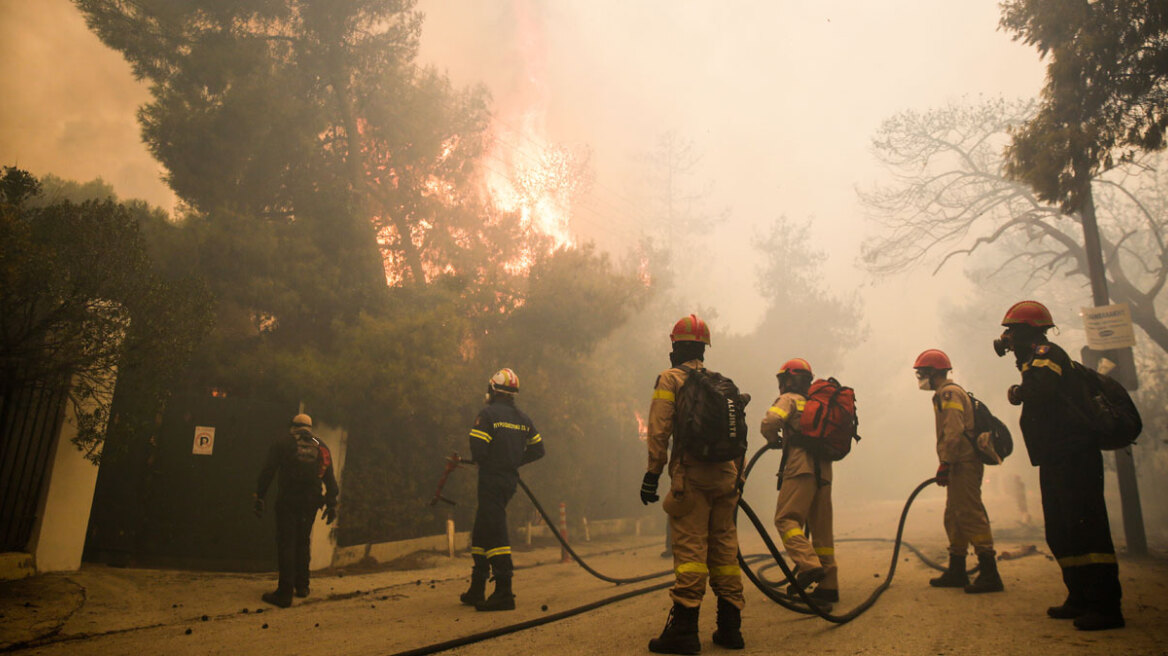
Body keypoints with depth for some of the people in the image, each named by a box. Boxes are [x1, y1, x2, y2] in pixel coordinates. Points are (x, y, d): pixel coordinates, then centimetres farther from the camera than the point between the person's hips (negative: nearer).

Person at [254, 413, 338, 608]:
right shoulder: (322, 447, 13)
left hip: (288, 500, -3)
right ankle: (302, 586, 23)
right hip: (311, 502, 4)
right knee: (302, 542, 18)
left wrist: (259, 497, 1)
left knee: (286, 544, -2)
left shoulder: (282, 442, 4)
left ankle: (285, 593, -6)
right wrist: (331, 504, 13)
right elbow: (330, 478, 10)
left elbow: (267, 471, -3)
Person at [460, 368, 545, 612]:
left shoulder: (488, 414, -10)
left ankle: (504, 593, -8)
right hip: (511, 480, 8)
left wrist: (483, 463, 4)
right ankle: (477, 590, 23)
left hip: (492, 480, -8)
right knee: (481, 532, 17)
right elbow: (538, 449, 13)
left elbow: (478, 449, -18)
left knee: (495, 534, -7)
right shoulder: (522, 418, 11)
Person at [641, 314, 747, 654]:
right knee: (724, 547, 11)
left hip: (691, 476, -6)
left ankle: (684, 628, -5)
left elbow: (659, 432, -10)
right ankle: (730, 627, 17)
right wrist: (738, 477, 20)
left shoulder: (670, 379, -1)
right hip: (725, 476, 6)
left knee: (689, 547, -6)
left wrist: (652, 474, -7)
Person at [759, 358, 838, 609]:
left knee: (786, 518, -8)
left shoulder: (789, 399, 3)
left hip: (800, 468, -7)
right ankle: (828, 586, 11)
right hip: (824, 469, 7)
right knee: (821, 526, 9)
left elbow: (770, 421, -14)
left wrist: (774, 440, 4)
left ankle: (808, 565, -26)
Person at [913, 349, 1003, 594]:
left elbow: (954, 432, -20)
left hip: (963, 464, -11)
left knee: (970, 516, -10)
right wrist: (947, 466, 19)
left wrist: (944, 464, -21)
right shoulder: (946, 394, 22)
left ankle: (989, 573, -8)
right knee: (954, 518, 14)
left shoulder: (949, 393, -10)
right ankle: (956, 572, 21)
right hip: (961, 466, 11)